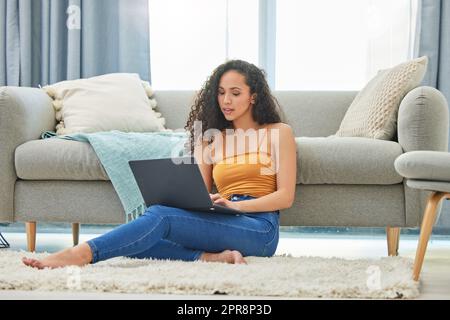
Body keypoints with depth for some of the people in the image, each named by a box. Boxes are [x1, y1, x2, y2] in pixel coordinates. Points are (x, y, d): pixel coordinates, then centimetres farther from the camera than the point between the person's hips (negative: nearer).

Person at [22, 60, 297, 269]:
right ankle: (210, 257, -39)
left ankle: (83, 254, -42)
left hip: (259, 227, -5)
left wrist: (234, 205, -14)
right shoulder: (212, 139, 22)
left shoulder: (279, 133, 10)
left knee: (161, 215, -32)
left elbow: (285, 197, 2)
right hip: (221, 224, 5)